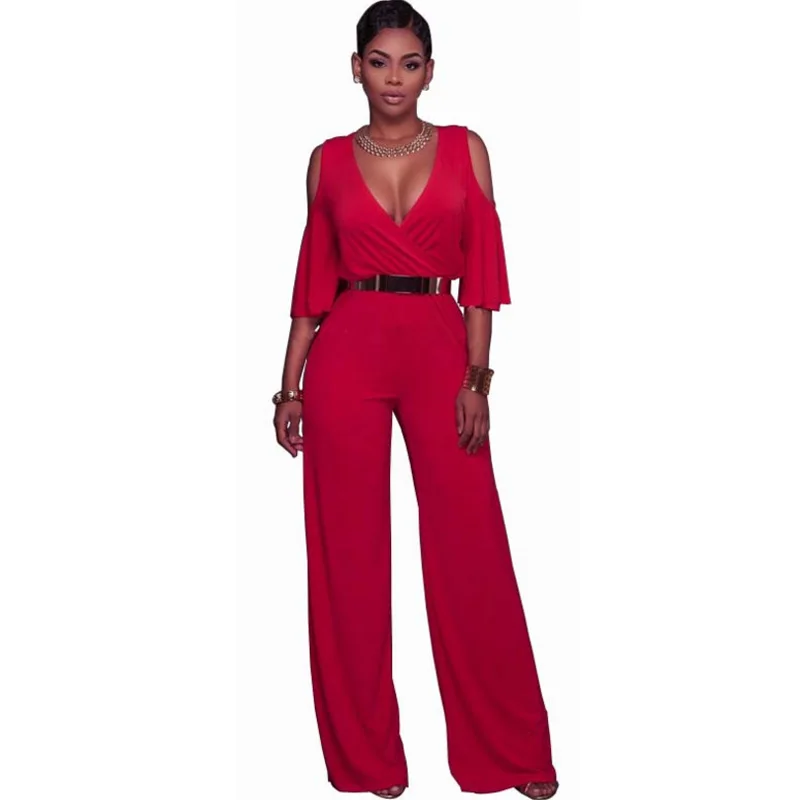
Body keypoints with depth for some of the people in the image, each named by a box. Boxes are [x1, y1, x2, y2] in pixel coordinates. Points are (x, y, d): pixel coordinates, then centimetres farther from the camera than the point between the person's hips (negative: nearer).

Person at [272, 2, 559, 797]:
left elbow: (480, 273, 3)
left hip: (439, 349, -1)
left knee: (469, 545, 1)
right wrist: (290, 386, 6)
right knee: (350, 550, 4)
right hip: (347, 352, 1)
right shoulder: (329, 160, 8)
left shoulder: (465, 150, 6)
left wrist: (477, 377, -6)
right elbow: (315, 281, 9)